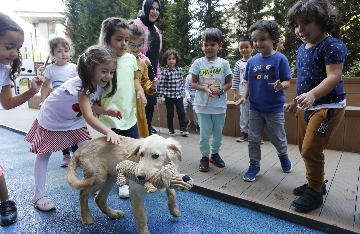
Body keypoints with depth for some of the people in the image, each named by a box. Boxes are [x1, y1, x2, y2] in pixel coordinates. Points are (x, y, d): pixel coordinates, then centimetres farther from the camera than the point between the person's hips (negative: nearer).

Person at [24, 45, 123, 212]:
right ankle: (39, 195, 18)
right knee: (43, 155, 6)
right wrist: (109, 132, -61)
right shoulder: (81, 85, -39)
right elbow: (88, 117, -47)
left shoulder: (99, 85, -14)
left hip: (74, 121, 7)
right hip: (51, 120, -7)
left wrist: (108, 111, -17)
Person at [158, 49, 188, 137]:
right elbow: (161, 84, -9)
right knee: (170, 113, 8)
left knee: (181, 112, 4)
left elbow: (181, 82, 11)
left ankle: (183, 129, 16)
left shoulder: (180, 70, 4)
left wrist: (182, 92, 12)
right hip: (169, 96, -3)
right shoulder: (164, 71, -7)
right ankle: (171, 130, 21)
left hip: (178, 95, 3)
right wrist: (161, 96, -12)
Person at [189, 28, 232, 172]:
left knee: (218, 132, 14)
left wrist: (220, 90, -16)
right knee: (205, 133, 4)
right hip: (203, 104, -1)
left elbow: (229, 83, 3)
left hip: (219, 105, 2)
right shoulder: (198, 63, -2)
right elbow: (193, 83, -1)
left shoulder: (224, 63, 0)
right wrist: (204, 89, -19)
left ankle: (215, 154, 34)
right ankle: (204, 157, 21)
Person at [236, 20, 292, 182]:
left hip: (275, 108, -3)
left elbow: (287, 81, -9)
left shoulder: (280, 59, -10)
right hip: (255, 108, 3)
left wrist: (281, 86, -31)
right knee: (253, 139, 9)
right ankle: (254, 165, 25)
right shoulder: (252, 61, 1)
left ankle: (283, 155, 45)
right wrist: (244, 96, -8)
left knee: (278, 139, 13)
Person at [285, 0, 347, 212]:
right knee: (304, 148, 15)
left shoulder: (332, 45, -15)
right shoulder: (302, 49, 10)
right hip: (306, 107, 9)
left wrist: (312, 95, -41)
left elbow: (334, 77, -26)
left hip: (328, 106, -9)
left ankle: (315, 192, 12)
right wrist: (296, 101, 21)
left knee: (311, 149, -9)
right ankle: (315, 183, 35)